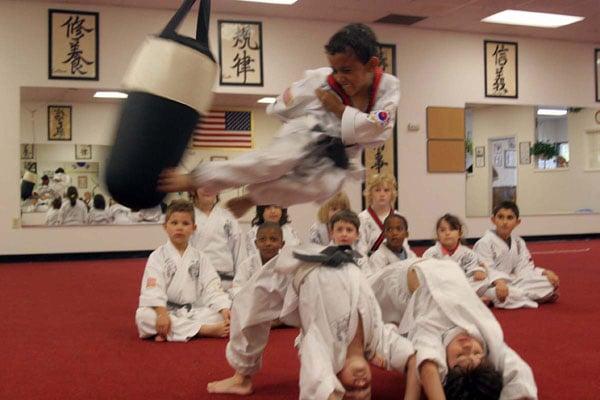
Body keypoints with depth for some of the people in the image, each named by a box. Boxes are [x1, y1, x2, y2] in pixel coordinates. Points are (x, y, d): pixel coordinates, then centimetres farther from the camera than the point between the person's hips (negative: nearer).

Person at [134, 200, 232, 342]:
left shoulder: (199, 257, 8)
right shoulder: (157, 256, -1)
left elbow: (212, 287, -1)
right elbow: (153, 289, -15)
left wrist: (225, 310, -18)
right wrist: (162, 314, -32)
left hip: (194, 312, 2)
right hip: (166, 311, -2)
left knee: (221, 315, -21)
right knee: (143, 316, -33)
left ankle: (171, 332, -27)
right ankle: (205, 330, -33)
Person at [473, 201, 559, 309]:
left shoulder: (518, 242, 10)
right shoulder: (484, 243, -12)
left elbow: (524, 269, 7)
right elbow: (486, 270, -21)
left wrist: (545, 273, -9)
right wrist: (499, 281, -41)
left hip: (512, 283, 7)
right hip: (491, 285, -7)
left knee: (549, 283, -7)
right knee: (493, 293, -43)